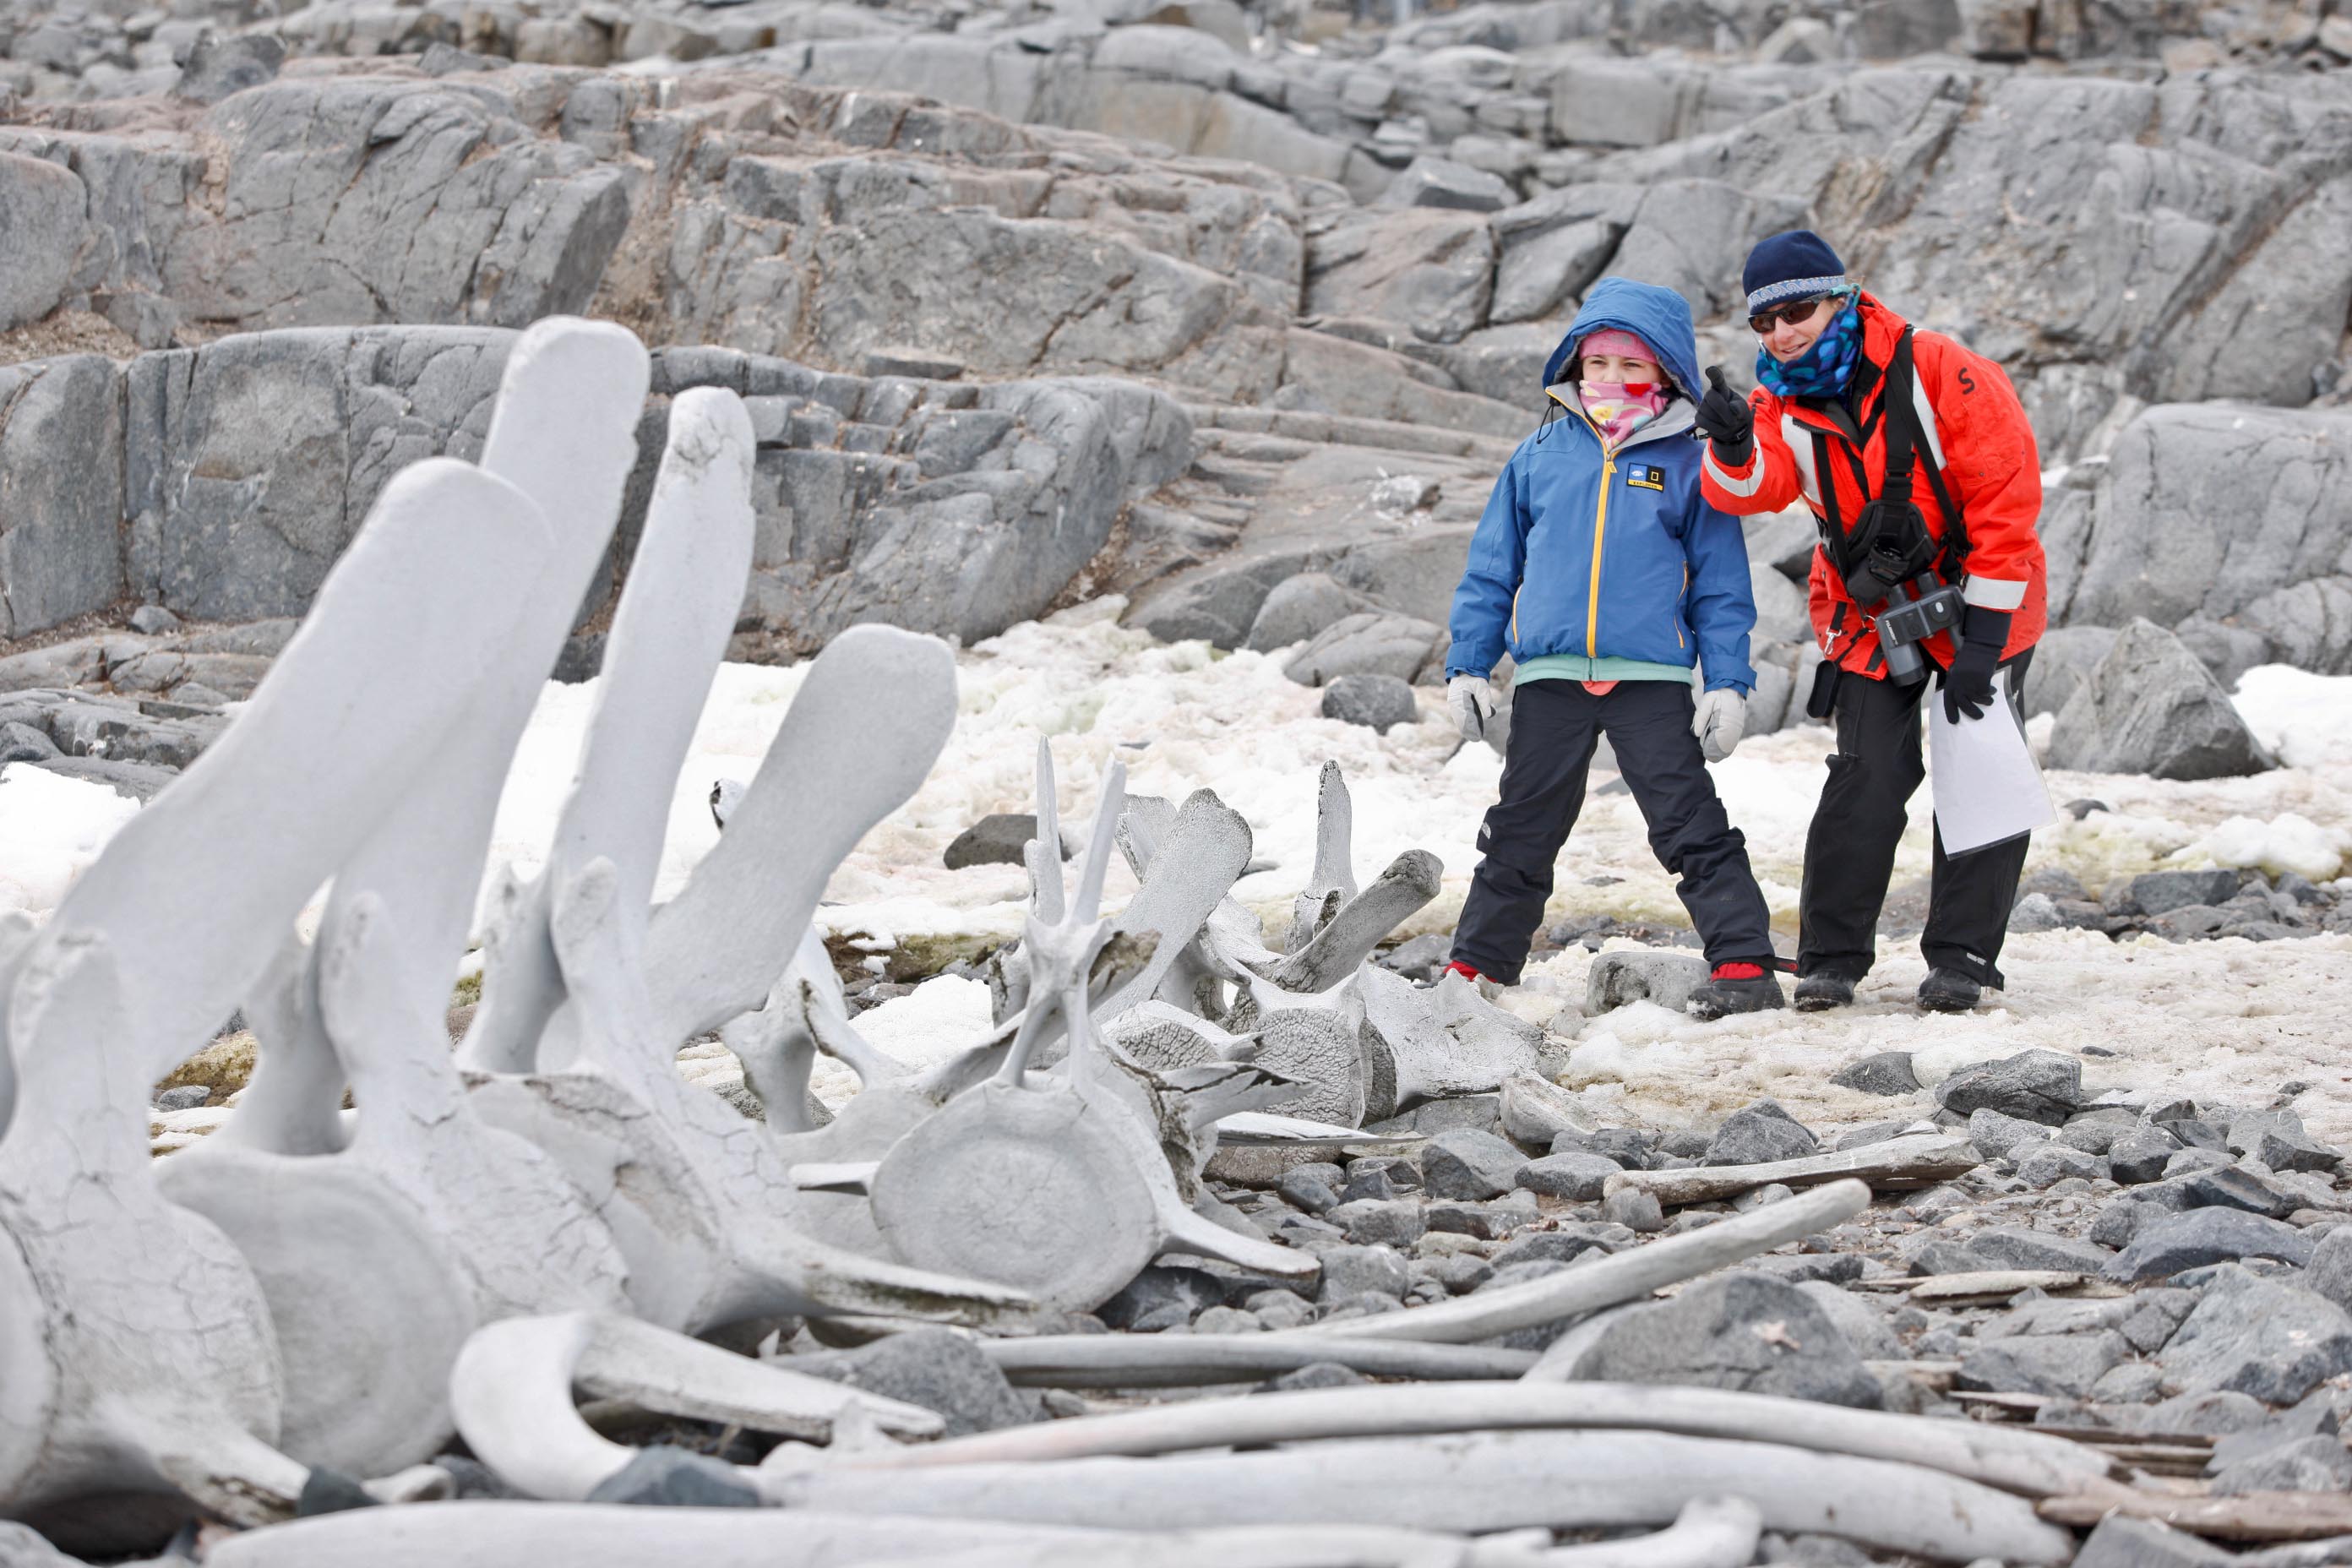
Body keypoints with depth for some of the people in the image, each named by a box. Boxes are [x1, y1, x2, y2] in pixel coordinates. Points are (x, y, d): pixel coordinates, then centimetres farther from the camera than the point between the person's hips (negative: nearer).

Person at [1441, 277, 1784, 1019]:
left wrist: (1728, 682, -3)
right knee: (1520, 833, 12)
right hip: (1550, 677, 3)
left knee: (1693, 829, -6)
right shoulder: (1540, 456, 9)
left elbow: (1721, 586, 5)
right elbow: (1491, 569, 14)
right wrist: (1468, 665, 10)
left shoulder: (1687, 466, 3)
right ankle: (1476, 967, 23)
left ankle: (1744, 965, -8)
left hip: (1652, 679, -3)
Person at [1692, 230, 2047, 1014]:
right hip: (1871, 617, 3)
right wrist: (1733, 449, -47)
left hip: (1978, 605, -2)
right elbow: (1750, 489, -22)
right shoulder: (1785, 406, -4)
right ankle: (1831, 959, 1)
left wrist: (1984, 627, -18)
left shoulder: (1936, 372, -18)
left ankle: (1961, 956, 4)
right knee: (1866, 780, -8)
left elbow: (2008, 493, -17)